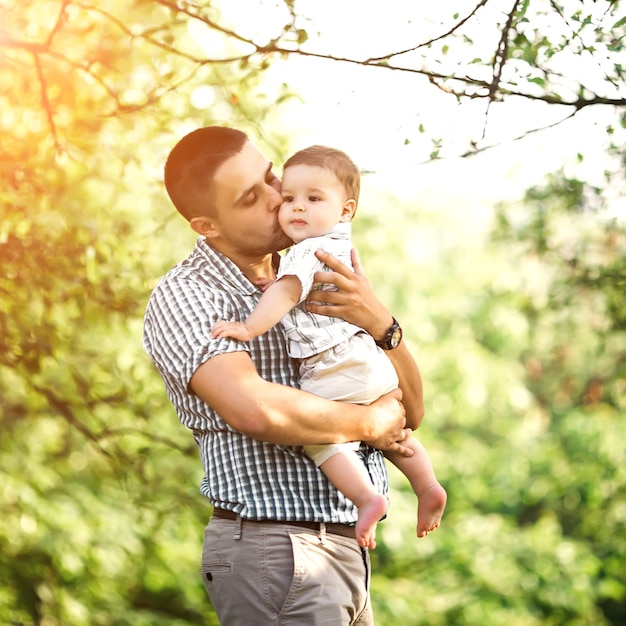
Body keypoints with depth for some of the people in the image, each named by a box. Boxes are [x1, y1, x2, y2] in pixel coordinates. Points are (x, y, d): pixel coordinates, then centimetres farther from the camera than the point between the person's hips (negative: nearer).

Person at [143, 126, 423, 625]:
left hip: (346, 547, 7)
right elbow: (254, 409, -27)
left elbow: (411, 413, 11)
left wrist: (380, 322, -8)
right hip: (275, 551, -7)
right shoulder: (183, 297, -9)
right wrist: (370, 422, -12)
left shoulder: (310, 281, 14)